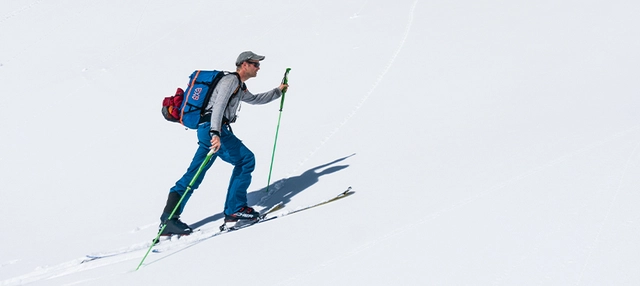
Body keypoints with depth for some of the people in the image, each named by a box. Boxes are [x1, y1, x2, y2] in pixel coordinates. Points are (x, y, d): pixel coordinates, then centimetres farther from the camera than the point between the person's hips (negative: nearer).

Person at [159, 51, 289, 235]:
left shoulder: (240, 87, 27)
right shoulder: (231, 80, -5)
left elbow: (255, 99, 48)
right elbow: (219, 104, -20)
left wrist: (277, 92, 46)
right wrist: (216, 133, -33)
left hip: (212, 130, 10)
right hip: (212, 129, -10)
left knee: (193, 176, 3)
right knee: (246, 159, -6)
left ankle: (169, 219, -2)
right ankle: (235, 209, -5)